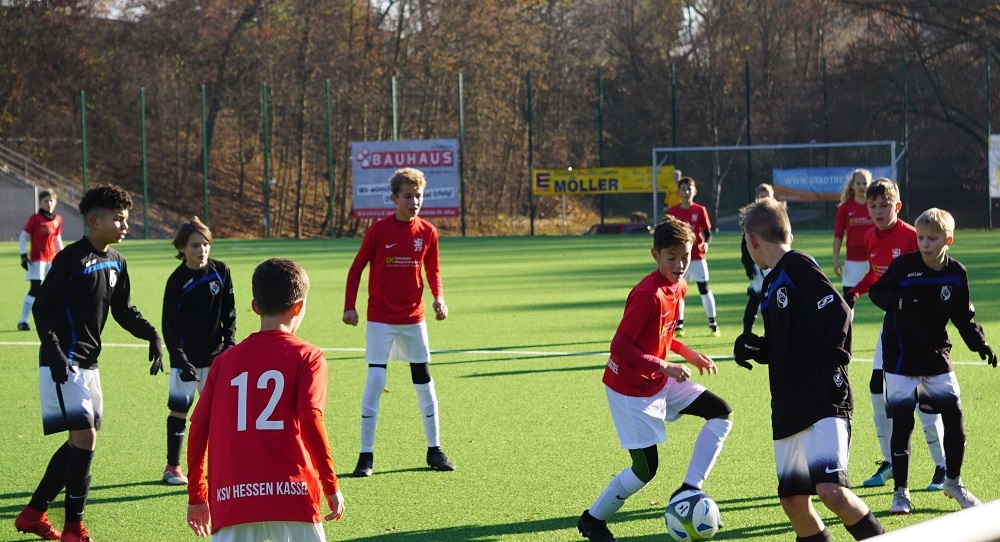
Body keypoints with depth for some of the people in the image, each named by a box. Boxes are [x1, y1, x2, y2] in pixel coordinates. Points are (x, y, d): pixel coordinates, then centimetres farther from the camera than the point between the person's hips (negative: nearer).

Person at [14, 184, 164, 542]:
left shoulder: (116, 262, 9)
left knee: (81, 443, 13)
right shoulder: (71, 258, -15)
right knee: (84, 438, -14)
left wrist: (151, 335, 4)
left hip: (88, 363, 9)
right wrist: (54, 351, -24)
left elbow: (123, 311, 19)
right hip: (63, 364, -9)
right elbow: (42, 307, -14)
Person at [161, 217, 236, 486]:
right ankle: (172, 467, 13)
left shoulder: (220, 272, -2)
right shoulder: (177, 280, -11)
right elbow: (169, 326, -9)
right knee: (179, 410, 2)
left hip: (214, 355, 3)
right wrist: (181, 360, -16)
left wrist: (230, 343, 0)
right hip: (185, 357, -3)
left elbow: (229, 312, 9)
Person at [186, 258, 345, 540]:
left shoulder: (225, 361, 14)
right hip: (291, 494, -3)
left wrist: (197, 495, 20)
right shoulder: (307, 357, 5)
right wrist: (332, 486, -3)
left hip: (230, 498, 3)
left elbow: (198, 428, 12)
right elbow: (311, 418, -8)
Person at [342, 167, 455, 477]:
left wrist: (438, 298, -7)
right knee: (375, 382, -9)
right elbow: (356, 268, -1)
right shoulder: (379, 230, -8)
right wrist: (349, 307, -8)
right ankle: (366, 455, -5)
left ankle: (434, 450, 19)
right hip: (380, 320, -3)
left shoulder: (427, 233, 1)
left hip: (413, 319, 3)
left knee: (424, 382, 8)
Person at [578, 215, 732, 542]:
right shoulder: (647, 294, -26)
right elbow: (620, 346, -26)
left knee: (721, 413, 2)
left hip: (660, 381, 9)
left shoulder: (678, 286, 2)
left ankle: (689, 491, 4)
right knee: (645, 470, -6)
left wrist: (690, 356, 5)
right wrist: (665, 367, -29)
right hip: (630, 388, -9)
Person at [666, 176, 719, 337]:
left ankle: (713, 324, 7)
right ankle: (679, 325, 10)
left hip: (697, 257, -1)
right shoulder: (672, 212, 1)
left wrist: (706, 243, -21)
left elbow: (707, 233, -1)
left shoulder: (700, 211, -2)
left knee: (704, 288, 0)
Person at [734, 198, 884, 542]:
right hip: (788, 410, 9)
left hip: (824, 401, -9)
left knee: (831, 490, -22)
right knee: (793, 500, 8)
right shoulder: (772, 282, 18)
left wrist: (832, 365, -20)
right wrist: (754, 347, 6)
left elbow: (837, 313, -19)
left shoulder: (798, 267, -9)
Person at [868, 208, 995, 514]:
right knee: (902, 421, -6)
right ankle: (900, 492, 6)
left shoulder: (956, 273, -2)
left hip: (937, 359, 3)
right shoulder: (904, 265, -11)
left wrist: (980, 345, -6)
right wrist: (896, 300, -25)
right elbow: (877, 291, -3)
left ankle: (953, 483, 21)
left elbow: (964, 316, 7)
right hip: (900, 360, -3)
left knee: (954, 415, 0)